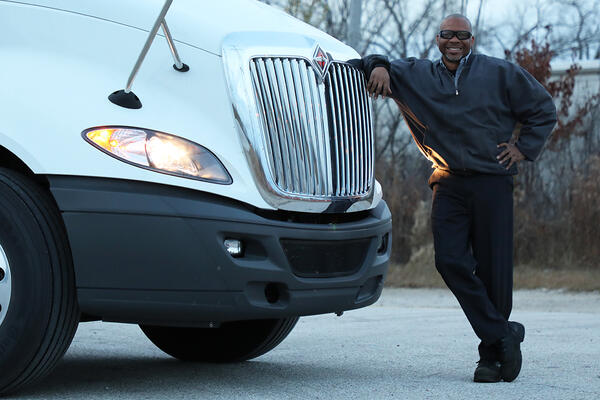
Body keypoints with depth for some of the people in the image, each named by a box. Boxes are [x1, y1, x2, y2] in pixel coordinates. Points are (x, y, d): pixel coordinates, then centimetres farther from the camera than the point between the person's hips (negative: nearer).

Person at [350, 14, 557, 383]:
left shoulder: (500, 74, 7)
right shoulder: (418, 75, 13)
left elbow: (544, 110, 14)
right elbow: (374, 66, 18)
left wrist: (524, 147, 4)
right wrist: (378, 66, -5)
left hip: (492, 183, -2)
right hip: (449, 184, 2)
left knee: (494, 270, -2)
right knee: (451, 261, -13)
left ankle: (492, 353, 10)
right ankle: (504, 335, -3)